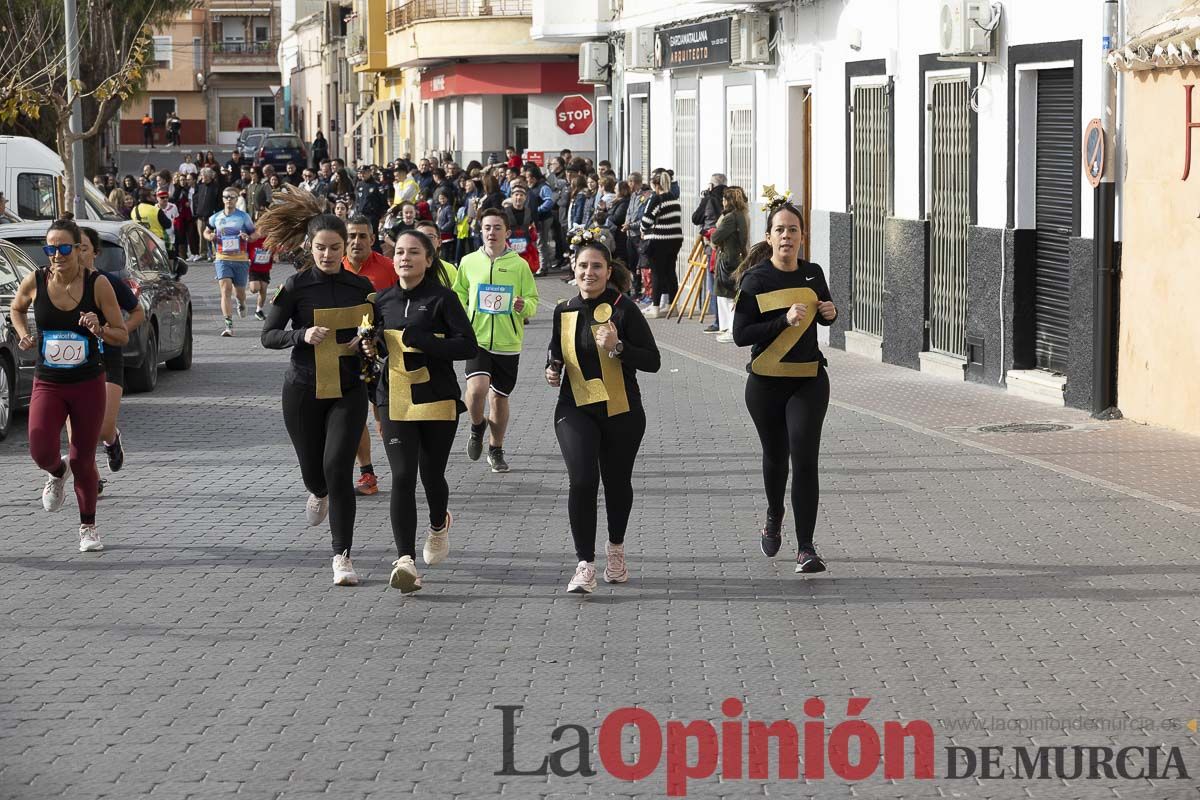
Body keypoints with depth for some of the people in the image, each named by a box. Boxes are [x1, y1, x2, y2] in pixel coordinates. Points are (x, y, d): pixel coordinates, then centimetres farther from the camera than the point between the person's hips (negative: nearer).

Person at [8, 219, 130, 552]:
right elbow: (16, 308, 17)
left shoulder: (98, 285, -11)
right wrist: (23, 334, -1)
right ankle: (57, 473, 21)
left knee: (83, 461, 6)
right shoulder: (34, 282, -7)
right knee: (41, 452, -18)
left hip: (89, 385, -1)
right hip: (47, 385, 1)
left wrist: (99, 329, -24)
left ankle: (88, 527, 28)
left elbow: (122, 336, -4)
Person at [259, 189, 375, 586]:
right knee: (312, 469, 11)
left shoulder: (360, 286, 2)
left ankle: (342, 556, -7)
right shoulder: (295, 286, -5)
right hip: (303, 391, 0)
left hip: (348, 390, 0)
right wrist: (302, 335, -21)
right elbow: (268, 336, -3)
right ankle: (319, 493, 52)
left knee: (338, 468, -13)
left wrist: (366, 342, -8)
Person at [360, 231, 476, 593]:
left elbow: (467, 345, -13)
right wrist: (372, 347, 1)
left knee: (431, 474, 10)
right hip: (395, 400, 2)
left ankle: (439, 525, 44)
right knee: (402, 478, -11)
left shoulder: (442, 299, -5)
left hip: (438, 400, -2)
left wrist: (420, 340, -22)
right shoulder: (383, 300, 9)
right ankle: (405, 559, -16)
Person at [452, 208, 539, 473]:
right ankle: (477, 426, 11)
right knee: (477, 388, -22)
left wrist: (524, 306, -18)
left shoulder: (519, 265, -1)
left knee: (499, 397, 10)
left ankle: (496, 450, 29)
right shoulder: (469, 262, 3)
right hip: (477, 339, 0)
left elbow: (533, 300, 5)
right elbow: (459, 297, 15)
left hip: (508, 342, 0)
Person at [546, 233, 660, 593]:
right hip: (575, 410, 1)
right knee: (582, 480, -18)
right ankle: (585, 566, -15)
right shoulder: (564, 312, 5)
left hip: (621, 412, -1)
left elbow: (652, 360, -9)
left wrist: (617, 347, -24)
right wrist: (552, 368, 1)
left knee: (617, 482, 13)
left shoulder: (624, 309, -7)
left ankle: (615, 549, 41)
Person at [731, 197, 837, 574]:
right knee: (775, 455, 16)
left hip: (809, 380, 1)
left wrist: (830, 312, -3)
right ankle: (774, 516, 48)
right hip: (766, 382, -1)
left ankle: (806, 549, -9)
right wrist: (784, 320, -25)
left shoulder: (813, 274, 2)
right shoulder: (756, 279, -9)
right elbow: (740, 335, -15)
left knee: (805, 459, -11)